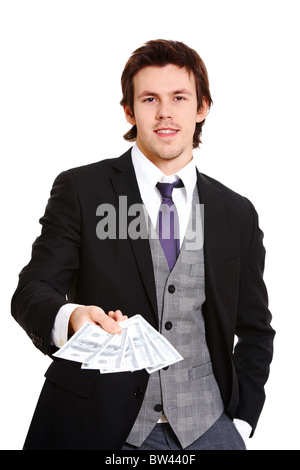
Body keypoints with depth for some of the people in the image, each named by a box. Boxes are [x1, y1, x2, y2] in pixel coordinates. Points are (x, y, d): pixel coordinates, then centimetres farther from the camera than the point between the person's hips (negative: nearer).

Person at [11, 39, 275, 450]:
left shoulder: (237, 214, 6)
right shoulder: (79, 190, -2)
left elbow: (255, 330, 12)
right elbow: (31, 291, -7)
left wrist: (241, 422, 2)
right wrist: (71, 317, -29)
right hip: (99, 428, -2)